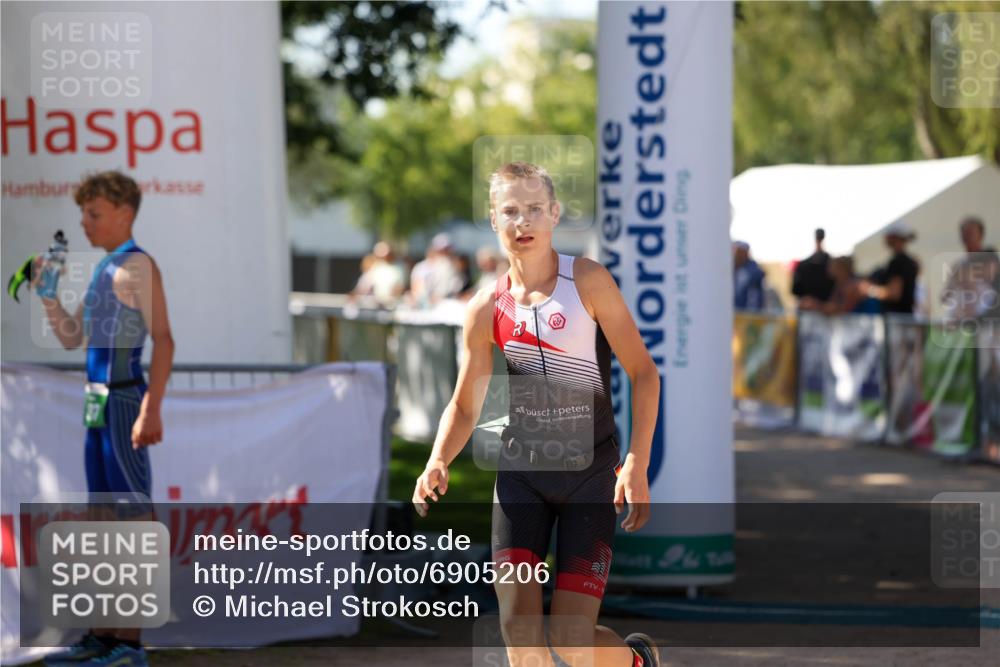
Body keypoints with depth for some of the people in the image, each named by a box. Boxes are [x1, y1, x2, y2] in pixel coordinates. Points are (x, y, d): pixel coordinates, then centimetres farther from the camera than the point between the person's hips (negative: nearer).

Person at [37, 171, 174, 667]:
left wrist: (152, 410, -23)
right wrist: (47, 293, 7)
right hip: (98, 403, 10)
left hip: (123, 400, -10)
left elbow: (163, 340, -16)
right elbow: (71, 337, 22)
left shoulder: (139, 266, -9)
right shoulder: (105, 270, 18)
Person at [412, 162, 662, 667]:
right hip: (520, 469, 3)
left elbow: (643, 372, -7)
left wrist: (637, 464, -17)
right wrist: (437, 463, -10)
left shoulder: (588, 281, -8)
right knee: (517, 625, -9)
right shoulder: (486, 308, 1)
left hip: (590, 470, -3)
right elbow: (464, 406, 10)